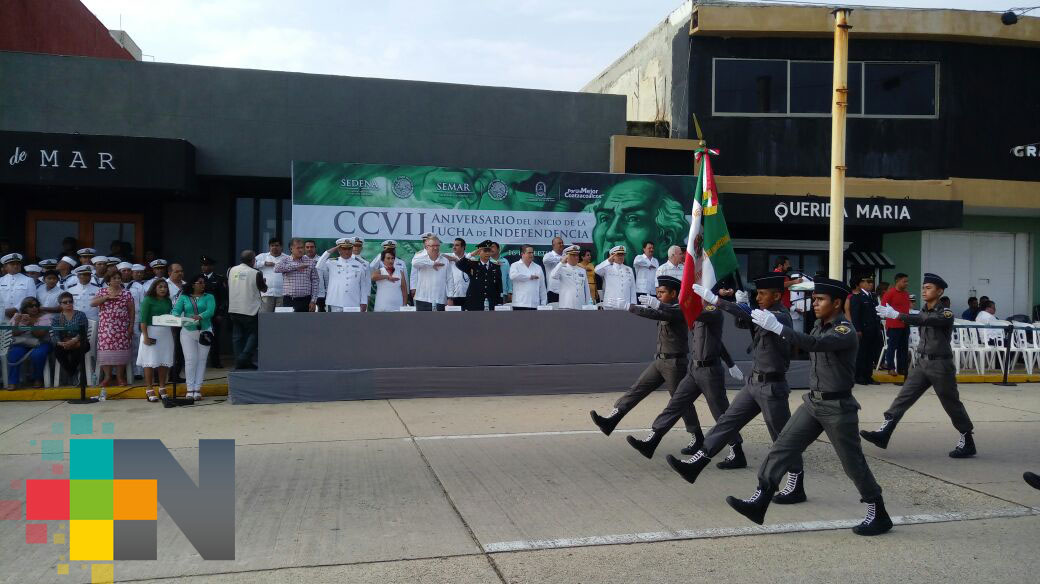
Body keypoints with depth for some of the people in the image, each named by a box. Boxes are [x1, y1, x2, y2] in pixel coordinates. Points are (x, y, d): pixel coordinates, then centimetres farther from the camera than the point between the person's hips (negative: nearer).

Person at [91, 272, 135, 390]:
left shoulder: (126, 293, 5)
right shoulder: (102, 292, 8)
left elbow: (131, 310, 5)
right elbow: (92, 303, -5)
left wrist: (131, 326, -2)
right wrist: (107, 297, -14)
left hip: (122, 328, -1)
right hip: (106, 328, 1)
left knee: (121, 350, -4)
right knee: (106, 349, -3)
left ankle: (120, 377, 5)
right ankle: (107, 377, 4)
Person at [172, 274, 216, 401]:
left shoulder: (209, 297, 6)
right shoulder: (184, 298, 9)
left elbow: (210, 311, -11)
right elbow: (176, 310, -2)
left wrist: (200, 316, -30)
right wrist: (176, 317, -26)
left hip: (204, 331, 0)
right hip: (188, 332, 0)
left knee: (201, 360, 0)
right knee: (190, 360, -4)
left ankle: (197, 389, 4)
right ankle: (190, 389, 0)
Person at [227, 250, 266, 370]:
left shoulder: (231, 270, 3)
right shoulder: (255, 273, -11)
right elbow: (264, 288, 2)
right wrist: (263, 281, 22)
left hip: (233, 309, 5)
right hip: (250, 310, -5)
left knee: (237, 336, 10)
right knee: (253, 334, 5)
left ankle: (239, 362, 11)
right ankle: (244, 358, -10)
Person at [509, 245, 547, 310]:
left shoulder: (538, 268, 15)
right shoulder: (515, 265, 5)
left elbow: (542, 287, 14)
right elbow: (513, 276, -19)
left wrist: (544, 303, 6)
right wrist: (530, 276, -9)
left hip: (534, 305, 3)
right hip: (520, 304, -3)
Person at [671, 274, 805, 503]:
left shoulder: (781, 317, -19)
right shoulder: (765, 313, 8)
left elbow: (755, 318, -35)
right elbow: (743, 323, 20)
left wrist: (715, 300, -38)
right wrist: (740, 304, -3)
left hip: (772, 386, -9)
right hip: (754, 381, 9)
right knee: (728, 421, 6)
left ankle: (796, 486, 14)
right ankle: (695, 464, 7)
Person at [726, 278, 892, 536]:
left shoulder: (846, 331, -17)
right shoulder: (820, 326, 9)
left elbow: (815, 344, -36)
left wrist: (776, 326, -41)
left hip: (837, 407, -7)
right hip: (813, 401, 7)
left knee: (854, 463, 4)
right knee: (782, 447, -3)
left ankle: (878, 515, 21)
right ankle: (759, 502, -4)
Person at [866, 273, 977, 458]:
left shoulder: (946, 314, -14)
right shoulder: (924, 311, 9)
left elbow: (926, 321, -30)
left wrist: (896, 315, -40)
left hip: (940, 365, -6)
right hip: (922, 363, 6)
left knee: (952, 404, 4)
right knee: (903, 398, -4)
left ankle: (967, 442, 19)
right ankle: (883, 434, -10)